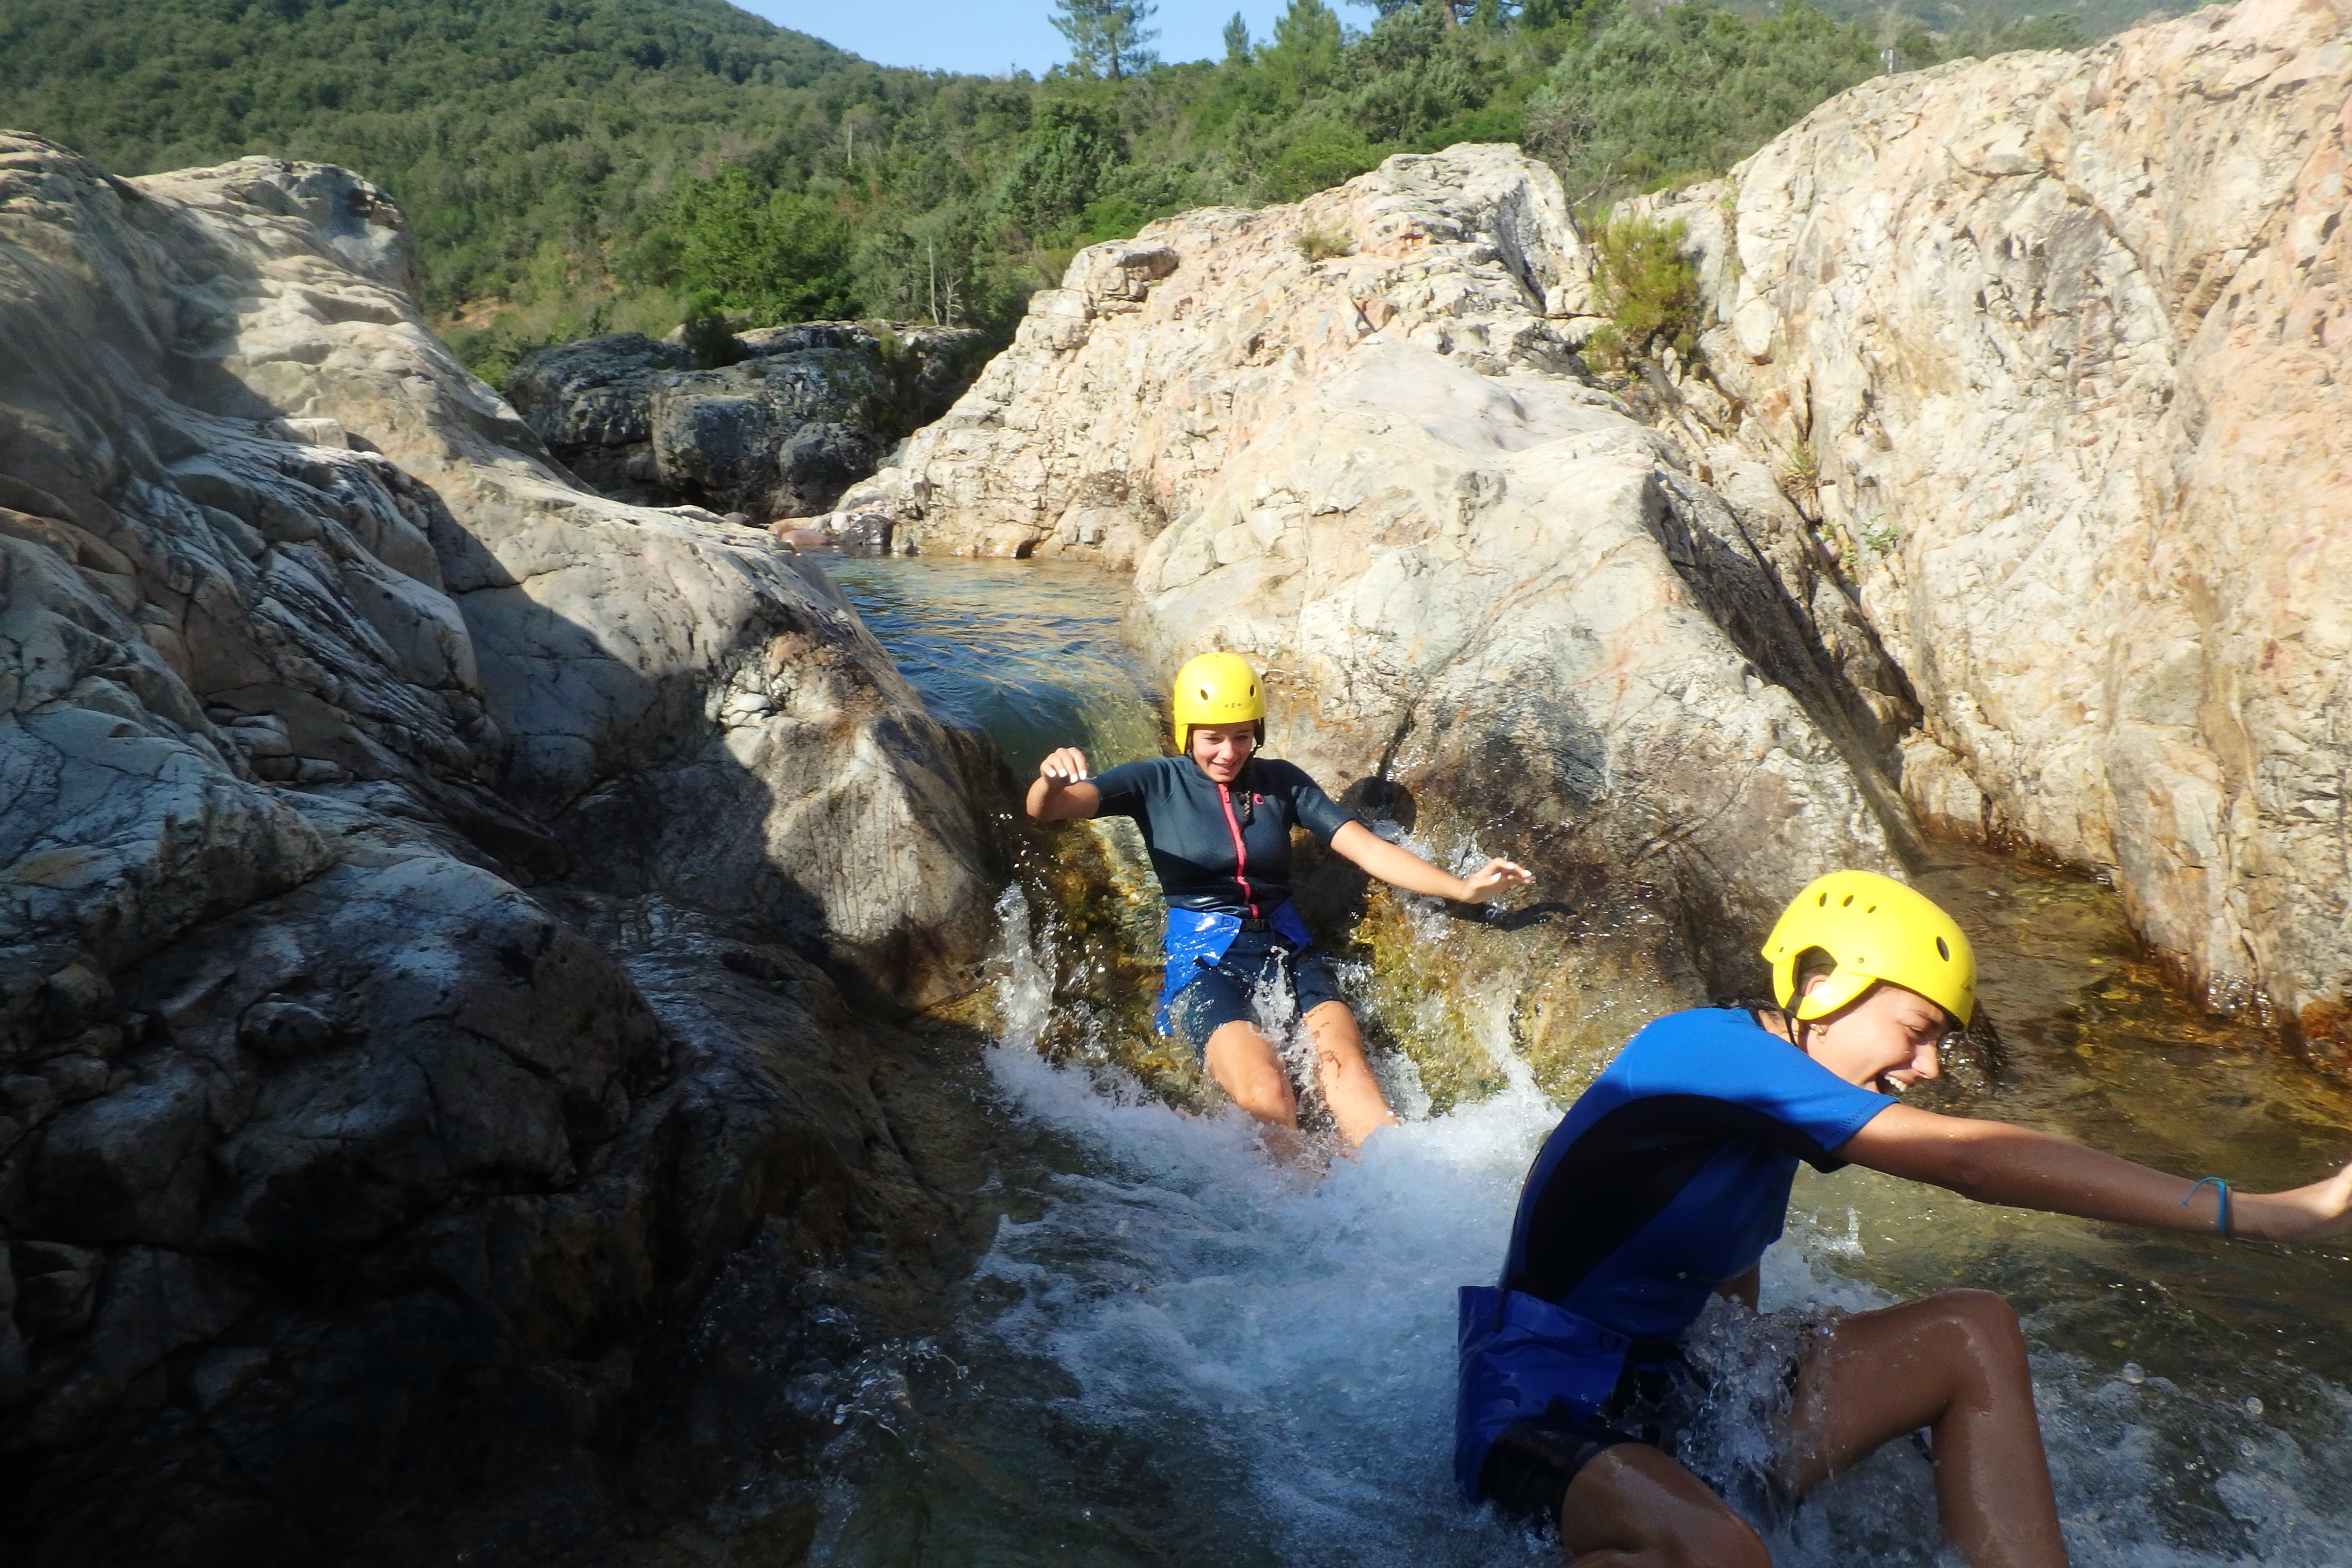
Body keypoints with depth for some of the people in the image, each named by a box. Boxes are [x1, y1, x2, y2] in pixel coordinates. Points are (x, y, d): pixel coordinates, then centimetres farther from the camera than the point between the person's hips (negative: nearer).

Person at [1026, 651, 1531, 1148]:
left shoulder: (1280, 781, 11)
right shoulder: (1156, 783, 3)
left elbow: (1366, 847, 3)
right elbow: (1044, 809, -10)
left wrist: (1462, 888, -11)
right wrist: (1052, 780, -37)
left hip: (1287, 952, 3)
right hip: (1202, 959, -2)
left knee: (1346, 1070, -27)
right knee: (1266, 1095, -31)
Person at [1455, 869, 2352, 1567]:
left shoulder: (1761, 1122, 11)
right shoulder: (1702, 1046, -19)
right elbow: (1967, 1160, -25)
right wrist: (2265, 1214, -24)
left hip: (1664, 1409, 9)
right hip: (1542, 1418, -9)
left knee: (1973, 1333, -2)